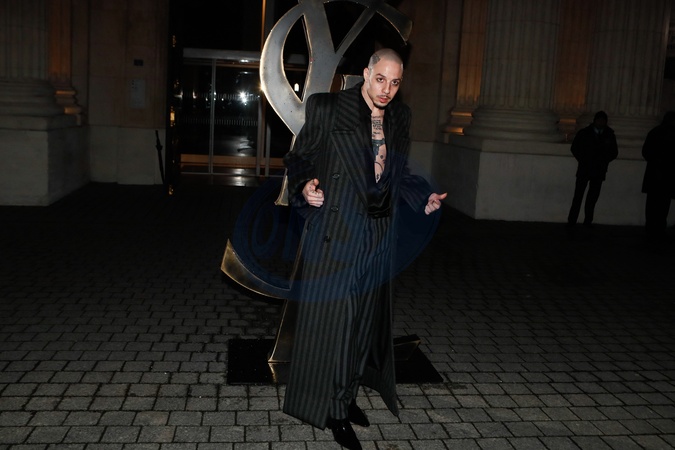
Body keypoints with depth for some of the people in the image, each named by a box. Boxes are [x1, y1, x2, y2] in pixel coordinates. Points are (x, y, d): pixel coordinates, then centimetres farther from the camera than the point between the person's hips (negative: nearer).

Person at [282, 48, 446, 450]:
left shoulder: (400, 117, 9)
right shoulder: (328, 109, -7)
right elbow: (300, 157, -2)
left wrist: (424, 197, 3)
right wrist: (305, 185, -21)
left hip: (378, 235, 6)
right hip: (335, 232, -5)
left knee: (365, 317, 15)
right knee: (331, 318, 0)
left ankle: (347, 396, 33)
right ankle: (333, 409, 16)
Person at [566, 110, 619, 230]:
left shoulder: (610, 135, 8)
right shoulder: (584, 133, 5)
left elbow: (614, 152, 13)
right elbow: (575, 148, 10)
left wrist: (603, 161, 0)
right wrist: (582, 160, 1)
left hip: (599, 171, 1)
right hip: (584, 170, -1)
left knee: (592, 198, 1)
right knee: (578, 196, -4)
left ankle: (588, 222, 7)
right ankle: (571, 222, -3)